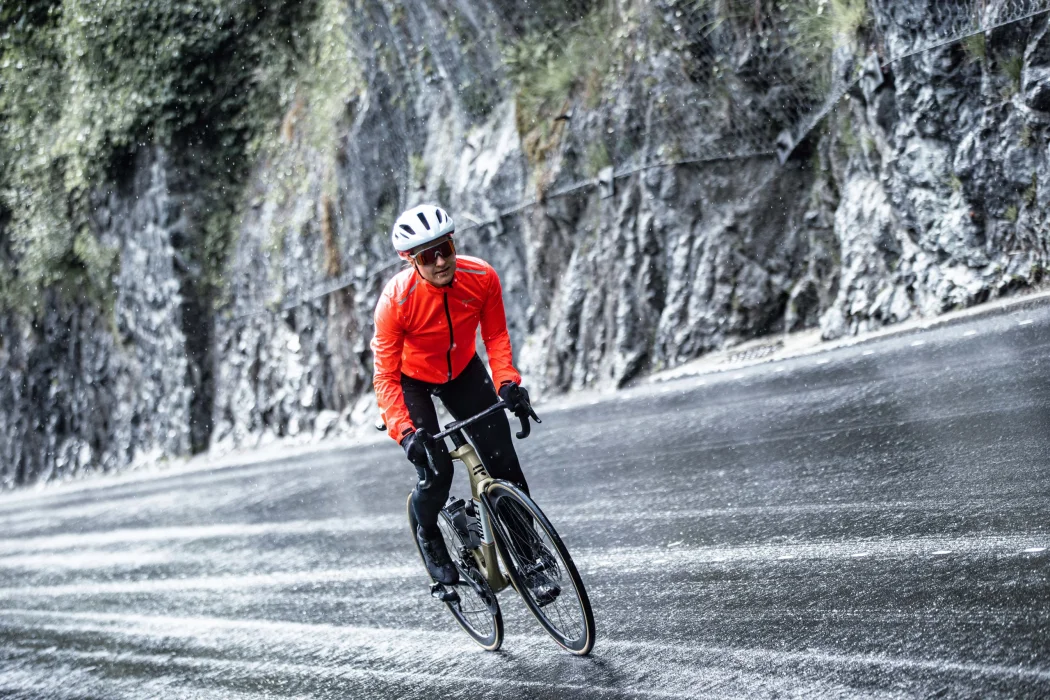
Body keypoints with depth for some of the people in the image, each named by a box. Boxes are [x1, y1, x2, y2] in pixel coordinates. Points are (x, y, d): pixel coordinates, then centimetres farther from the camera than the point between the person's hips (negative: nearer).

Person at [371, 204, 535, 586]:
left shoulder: (482, 277, -25)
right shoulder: (395, 300, -34)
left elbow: (496, 336, -10)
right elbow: (385, 377, -28)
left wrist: (508, 382, -25)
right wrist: (405, 432, -39)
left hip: (462, 371, 3)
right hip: (411, 380, -3)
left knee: (503, 460, -6)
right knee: (436, 471, -15)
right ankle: (428, 534, 17)